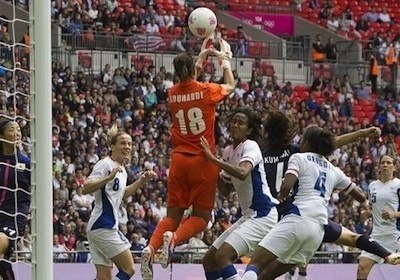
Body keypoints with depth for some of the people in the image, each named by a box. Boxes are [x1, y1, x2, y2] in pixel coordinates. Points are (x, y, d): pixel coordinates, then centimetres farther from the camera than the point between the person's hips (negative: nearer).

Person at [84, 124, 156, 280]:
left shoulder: (122, 170, 17)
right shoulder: (105, 165, -11)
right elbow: (86, 189, -22)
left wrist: (141, 181, 24)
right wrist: (108, 178, -34)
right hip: (103, 225, -9)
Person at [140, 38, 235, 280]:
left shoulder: (173, 94, 3)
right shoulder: (206, 90, -8)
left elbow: (188, 82, 28)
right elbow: (230, 86, 14)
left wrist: (203, 55, 33)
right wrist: (225, 58, 28)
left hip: (179, 160, 4)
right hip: (203, 160, -4)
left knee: (173, 215, 10)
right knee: (201, 216, 4)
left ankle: (151, 247, -16)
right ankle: (173, 238, -26)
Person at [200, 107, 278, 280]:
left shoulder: (250, 147, -11)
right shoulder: (229, 151, 13)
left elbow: (242, 172, -33)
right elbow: (226, 190, 20)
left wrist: (213, 159, -30)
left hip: (263, 215, -9)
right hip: (249, 216, 9)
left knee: (222, 255, -24)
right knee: (209, 260, 8)